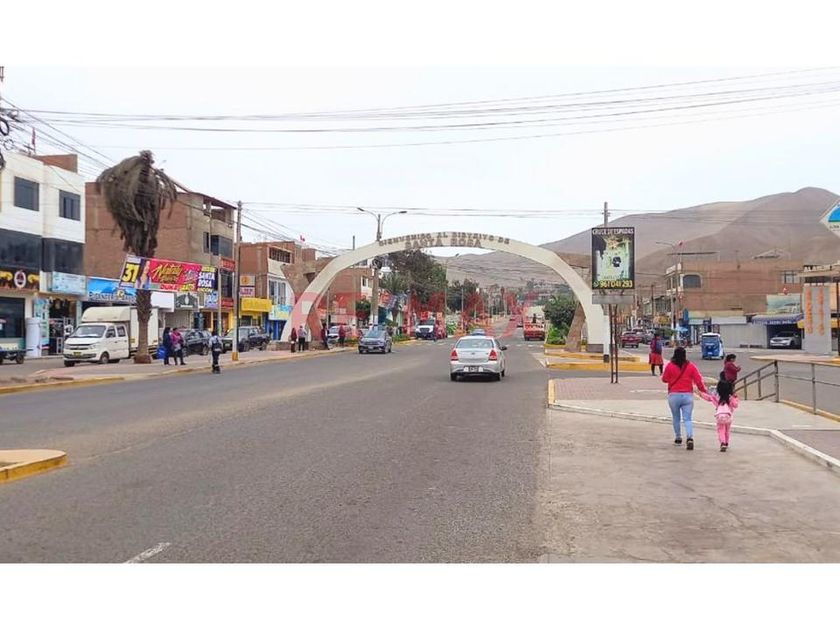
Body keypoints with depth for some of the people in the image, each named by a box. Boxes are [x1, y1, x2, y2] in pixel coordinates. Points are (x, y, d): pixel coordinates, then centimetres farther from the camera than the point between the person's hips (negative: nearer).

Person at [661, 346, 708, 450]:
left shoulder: (670, 366, -5)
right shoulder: (691, 366, -2)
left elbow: (664, 379, 6)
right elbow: (698, 380, -1)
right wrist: (704, 390, 12)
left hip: (674, 395, -1)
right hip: (688, 395, 1)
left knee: (676, 417, 19)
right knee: (687, 419, 0)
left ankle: (678, 437, 28)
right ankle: (690, 438, -20)